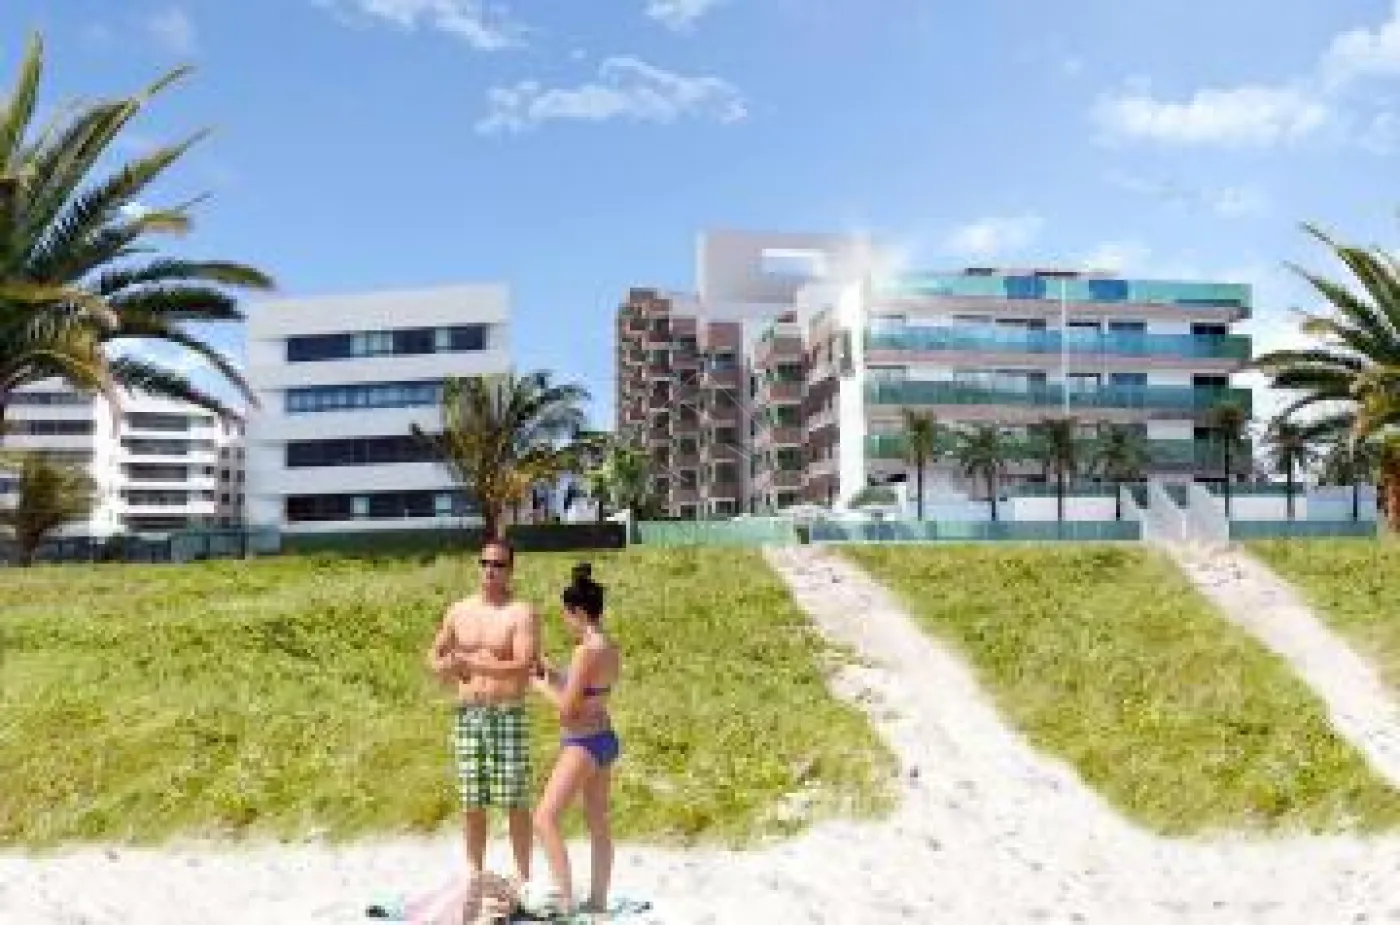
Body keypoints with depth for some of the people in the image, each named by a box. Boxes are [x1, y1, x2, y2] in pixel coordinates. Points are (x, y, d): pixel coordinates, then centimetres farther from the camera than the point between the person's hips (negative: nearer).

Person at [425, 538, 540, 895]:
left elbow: (524, 667, -15)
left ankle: (522, 878, 5)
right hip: (467, 714, 5)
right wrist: (447, 668, -2)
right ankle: (475, 875, 20)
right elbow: (435, 656, 21)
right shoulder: (460, 611, 12)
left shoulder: (521, 613, -4)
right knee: (471, 803, 9)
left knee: (514, 802, -3)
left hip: (508, 714, -5)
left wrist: (475, 663, -18)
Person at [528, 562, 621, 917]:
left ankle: (564, 895, -13)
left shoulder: (586, 651, -20)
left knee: (545, 818, -8)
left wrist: (541, 686, -3)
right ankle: (598, 898, 24)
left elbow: (568, 708, -18)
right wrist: (551, 674, 16)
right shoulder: (610, 649, 7)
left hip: (584, 743, -10)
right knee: (598, 824, 16)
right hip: (604, 739, 10)